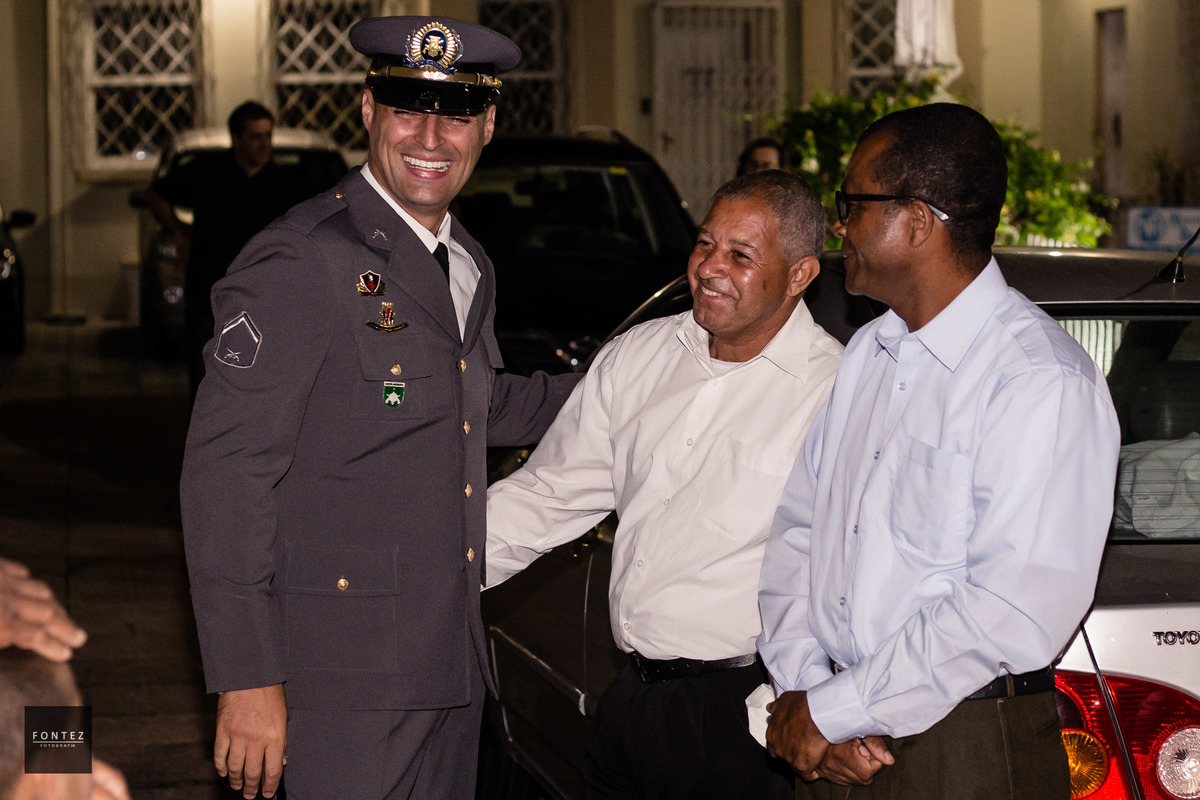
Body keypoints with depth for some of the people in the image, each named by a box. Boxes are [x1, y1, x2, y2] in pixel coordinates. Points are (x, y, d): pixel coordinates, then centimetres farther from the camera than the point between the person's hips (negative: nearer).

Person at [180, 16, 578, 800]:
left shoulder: (467, 266, 13)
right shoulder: (297, 263, -14)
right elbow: (226, 476, -17)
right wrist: (248, 679, -20)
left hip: (450, 663, 8)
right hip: (344, 675, -8)